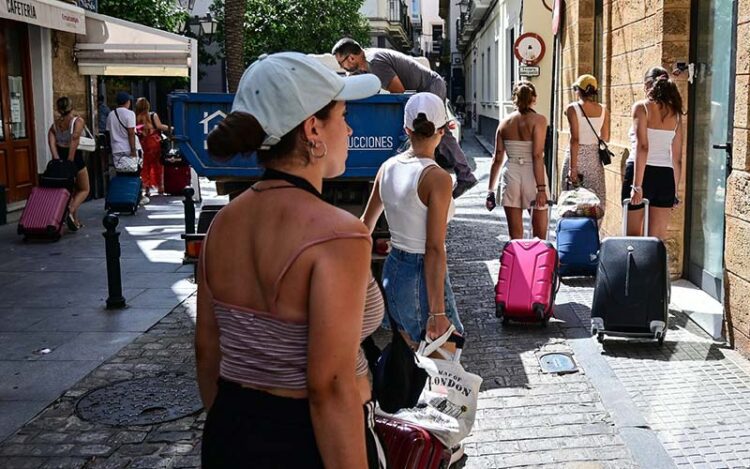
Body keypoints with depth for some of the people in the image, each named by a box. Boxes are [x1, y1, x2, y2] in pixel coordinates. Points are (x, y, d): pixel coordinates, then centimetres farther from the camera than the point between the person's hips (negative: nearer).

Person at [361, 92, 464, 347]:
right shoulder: (437, 178, -18)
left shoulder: (388, 166, 2)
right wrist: (437, 312, -18)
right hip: (422, 277, -7)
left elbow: (367, 222, 14)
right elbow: (435, 250, -20)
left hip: (392, 268, 7)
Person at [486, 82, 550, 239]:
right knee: (540, 235, 7)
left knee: (515, 236, 8)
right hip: (532, 175, -3)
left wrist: (490, 190, 11)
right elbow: (537, 156, -14)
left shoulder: (505, 123, 6)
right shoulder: (538, 120, -6)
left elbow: (497, 159, 6)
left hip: (510, 174, 4)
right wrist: (541, 188, -14)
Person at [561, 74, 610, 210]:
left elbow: (575, 139, -14)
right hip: (595, 158, 4)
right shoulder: (602, 110, 4)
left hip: (577, 156, -4)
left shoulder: (573, 108, -9)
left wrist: (572, 167, -14)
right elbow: (605, 138, 9)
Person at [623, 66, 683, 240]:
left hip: (642, 173, -4)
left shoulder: (641, 107, -4)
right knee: (658, 239, 7)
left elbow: (642, 147, -15)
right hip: (665, 176, 4)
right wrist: (675, 190, 18)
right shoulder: (675, 113, 10)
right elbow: (677, 158, 11)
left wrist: (637, 185, -17)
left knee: (633, 236, 7)